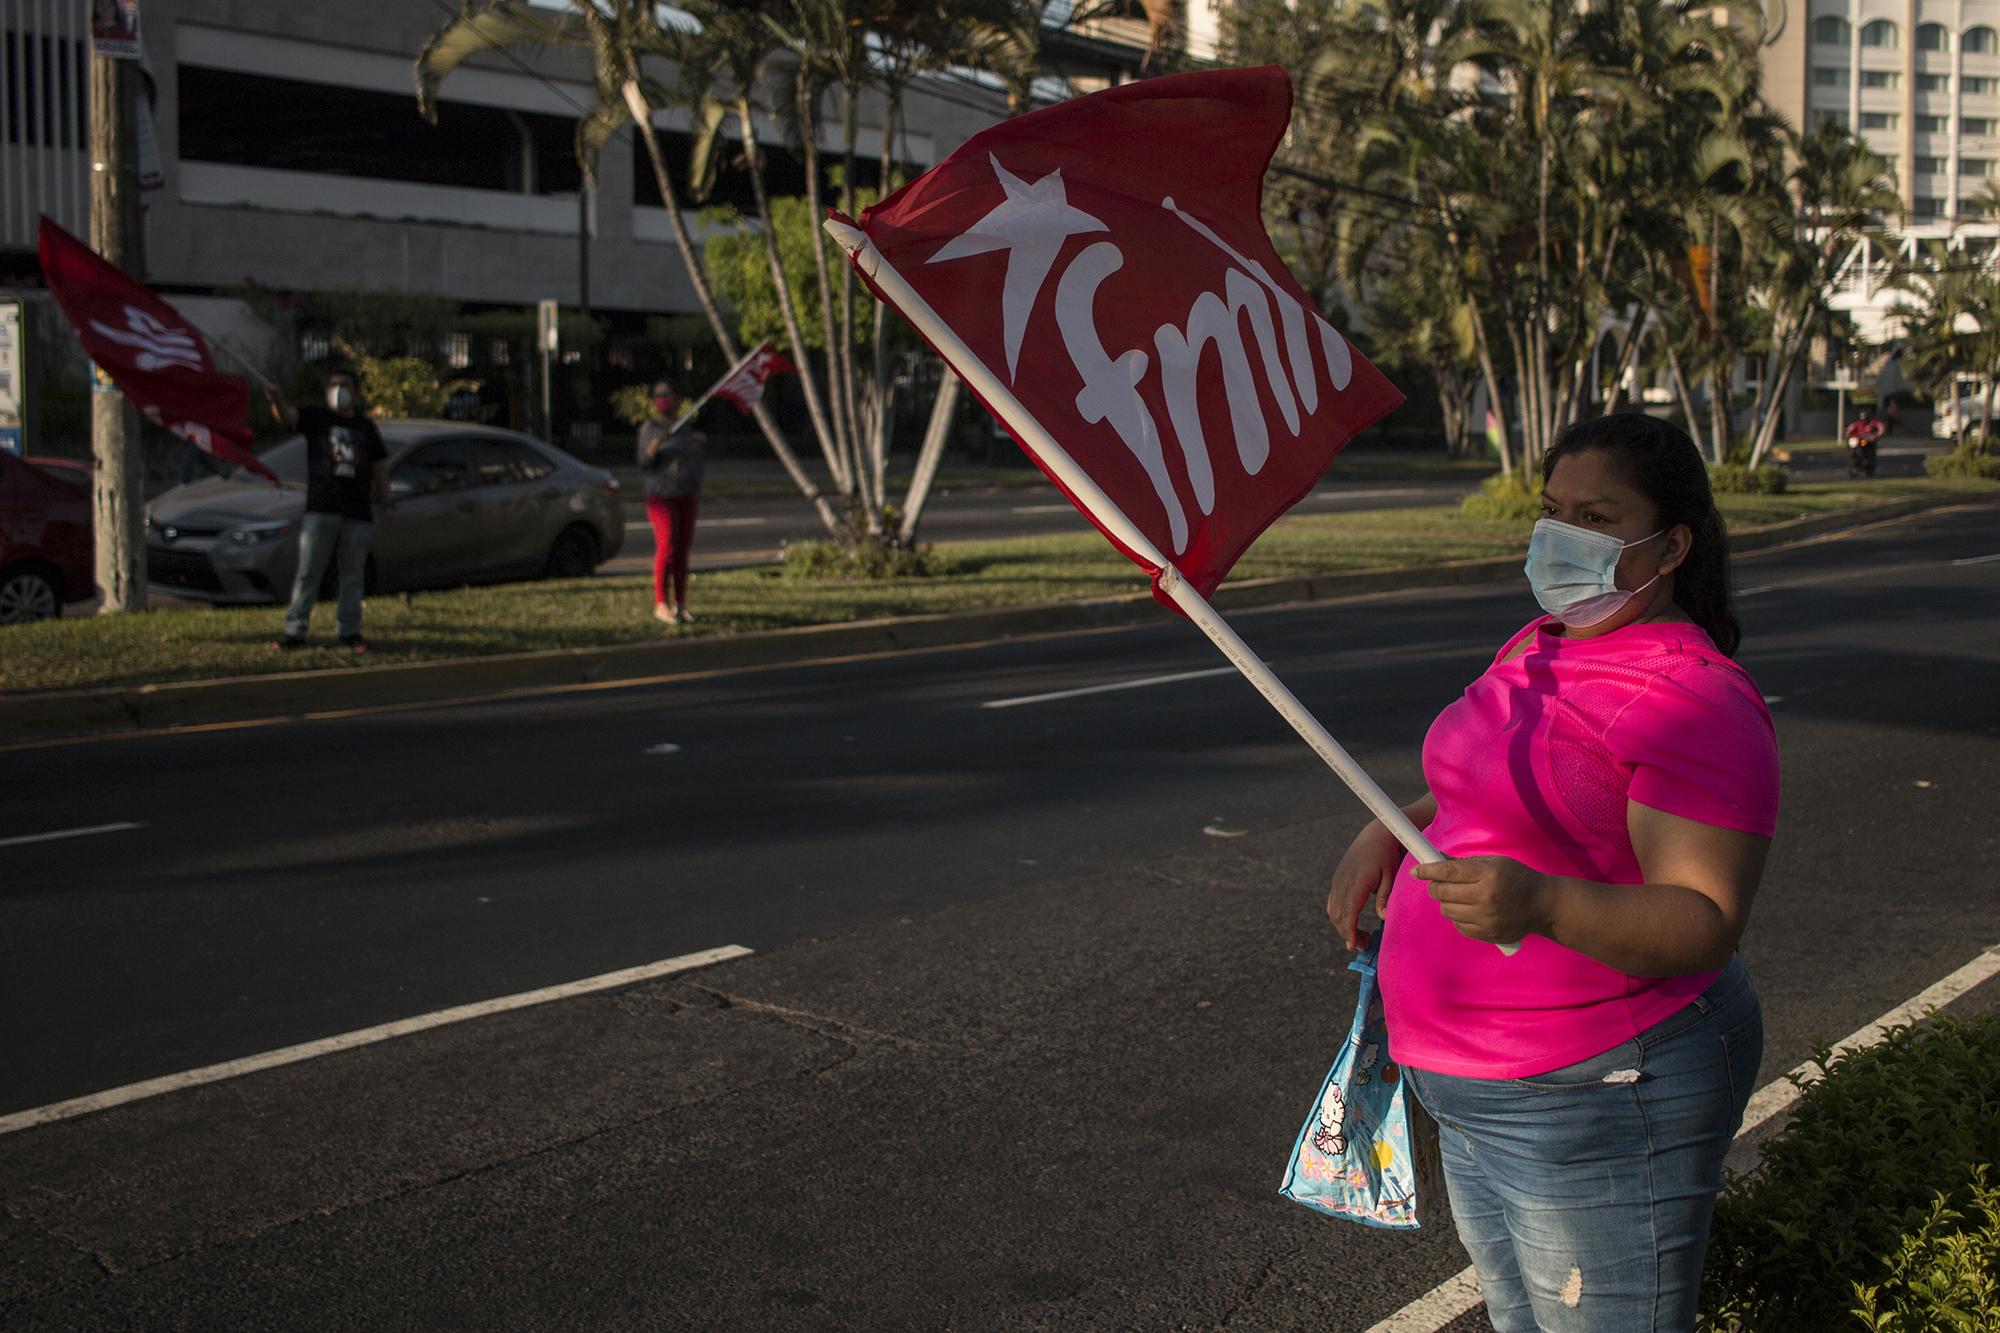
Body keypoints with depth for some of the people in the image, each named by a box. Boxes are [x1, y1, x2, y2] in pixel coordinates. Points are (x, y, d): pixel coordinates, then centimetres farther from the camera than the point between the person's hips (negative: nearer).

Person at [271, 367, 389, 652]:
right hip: (320, 511, -3)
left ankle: (350, 631, 14)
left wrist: (385, 504, 9)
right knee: (307, 574, -3)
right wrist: (276, 402, -37)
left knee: (353, 576, 7)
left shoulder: (366, 427, 14)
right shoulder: (316, 419, 5)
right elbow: (287, 415, -15)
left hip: (358, 514, 3)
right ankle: (294, 630, -1)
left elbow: (379, 467, 17)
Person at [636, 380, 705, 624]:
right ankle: (660, 605, -15)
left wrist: (702, 443, -1)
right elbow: (645, 462, -11)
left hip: (688, 497, 5)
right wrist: (654, 447, -29)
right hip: (662, 496, -5)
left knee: (682, 549, 4)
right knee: (666, 547, -16)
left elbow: (700, 461, 17)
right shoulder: (649, 428, -3)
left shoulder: (684, 427, 12)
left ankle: (679, 604, 9)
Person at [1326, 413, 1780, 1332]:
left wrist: (1541, 903, -42)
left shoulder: (1693, 701, -21)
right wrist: (1393, 829, 7)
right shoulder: (1542, 645, 8)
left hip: (1595, 1097, -9)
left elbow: (1705, 922, -26)